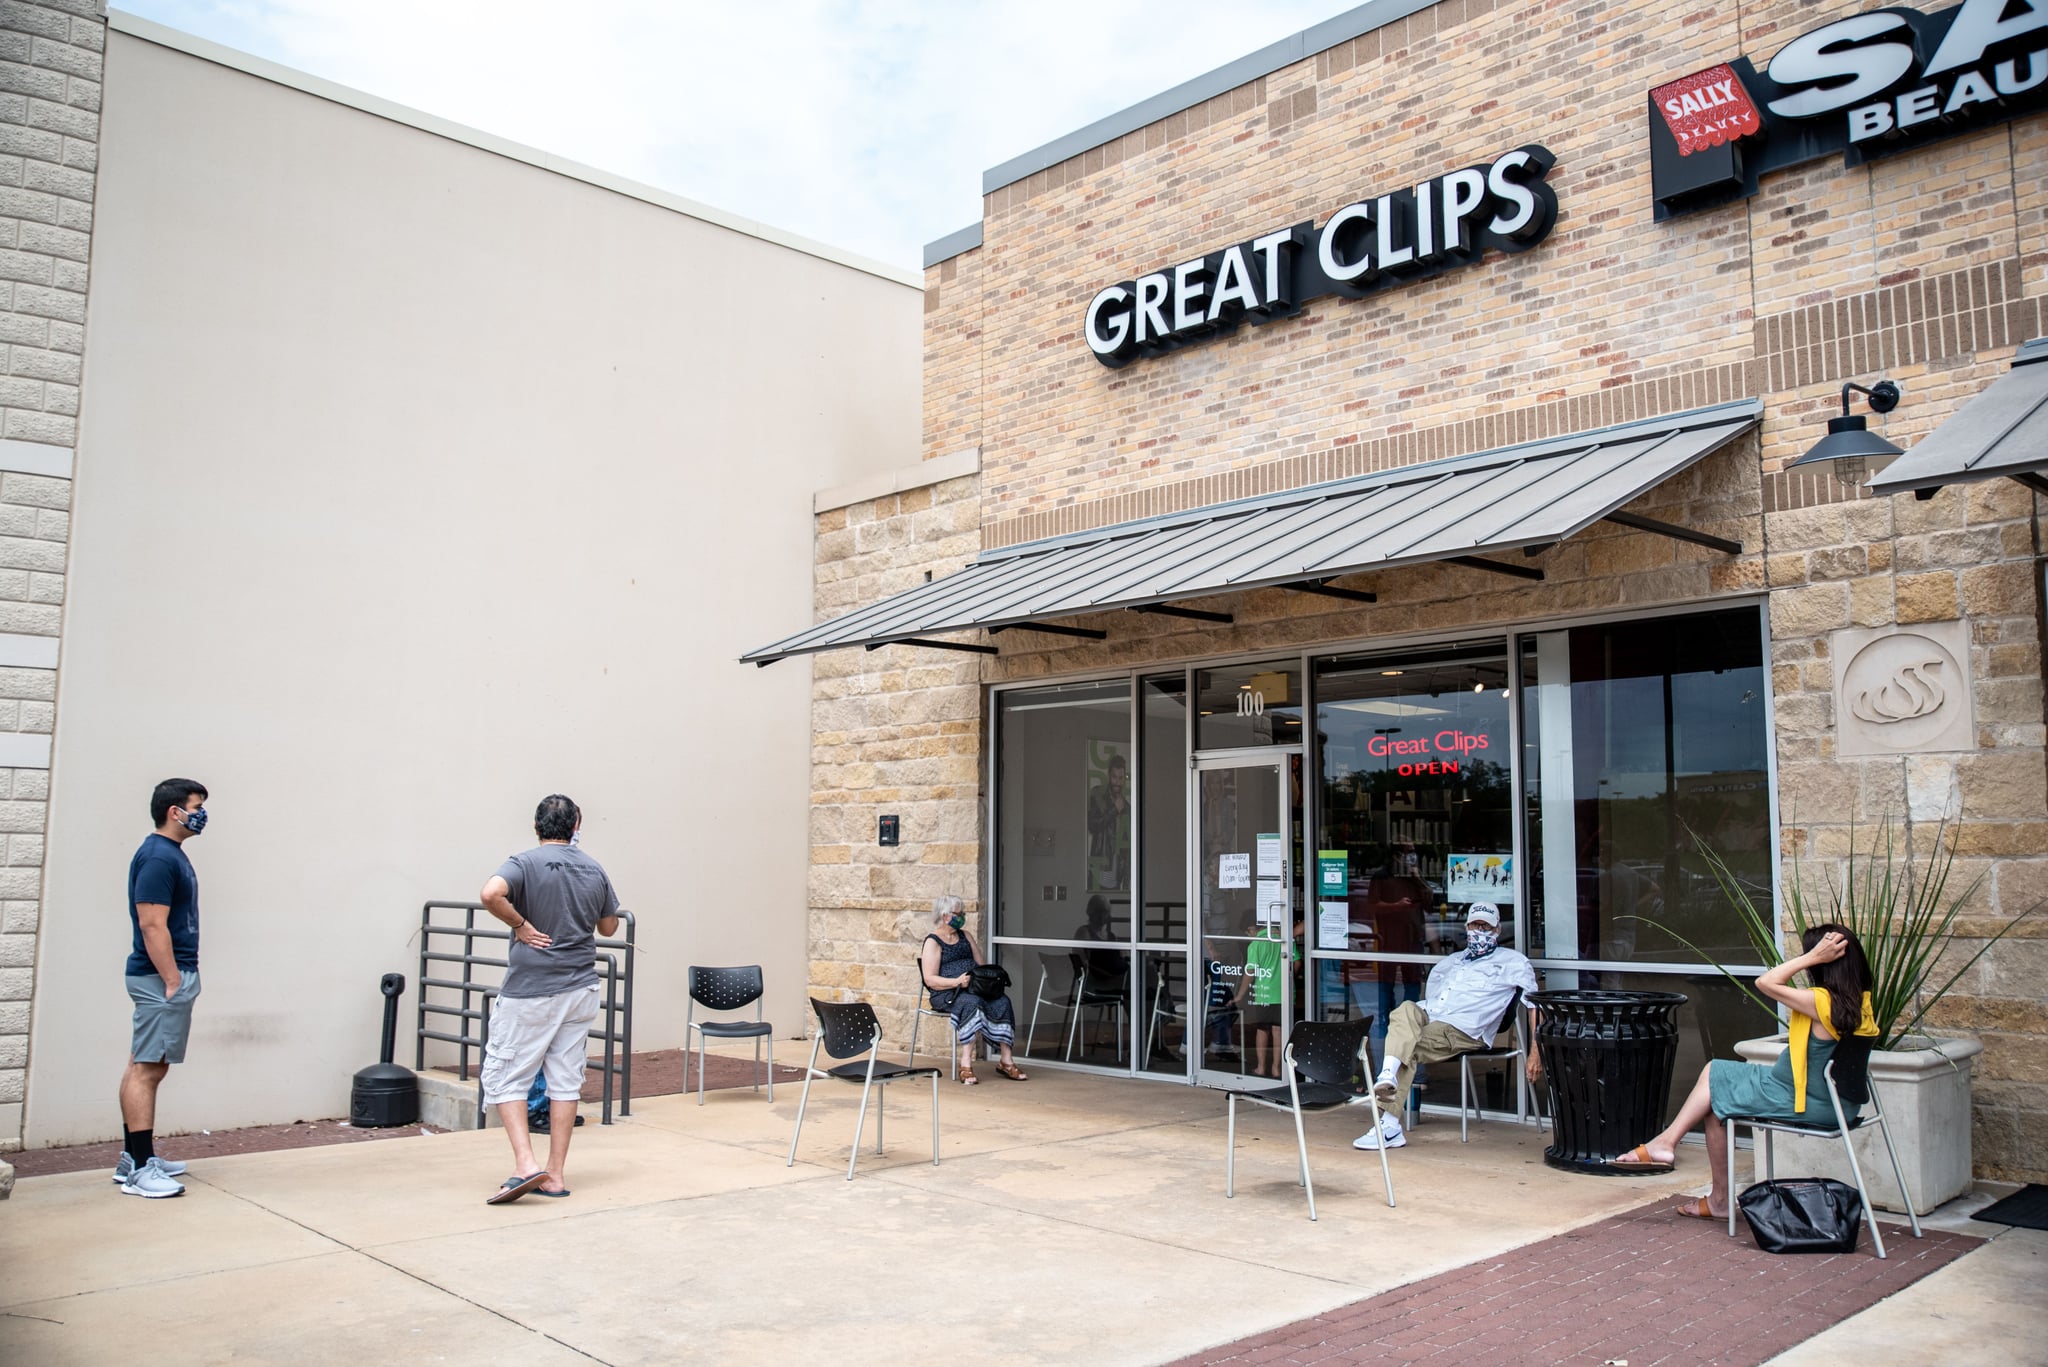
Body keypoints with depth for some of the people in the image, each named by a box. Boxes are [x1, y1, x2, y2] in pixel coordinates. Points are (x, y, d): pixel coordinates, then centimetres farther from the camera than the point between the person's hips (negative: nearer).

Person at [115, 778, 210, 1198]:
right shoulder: (157, 858, -16)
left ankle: (134, 1156, 20)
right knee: (147, 1069, -8)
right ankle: (139, 1169, -7)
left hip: (172, 977, 10)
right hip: (162, 979, -10)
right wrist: (173, 981, -20)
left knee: (147, 1067, 13)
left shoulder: (172, 854, 15)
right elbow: (152, 925, -21)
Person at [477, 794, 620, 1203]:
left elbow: (491, 894, -31)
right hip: (579, 989, 5)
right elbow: (609, 927, 16)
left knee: (504, 1076, 5)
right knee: (566, 1080, 10)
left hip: (529, 990, -5)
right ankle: (556, 1174, 12)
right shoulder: (595, 870, 6)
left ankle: (525, 1164, -8)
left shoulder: (526, 863, -10)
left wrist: (521, 925, -17)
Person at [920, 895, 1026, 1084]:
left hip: (974, 988, 6)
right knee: (972, 1003, -37)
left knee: (1002, 1002, -22)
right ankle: (966, 1063, -37)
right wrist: (957, 982, -24)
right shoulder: (932, 942, 0)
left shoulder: (964, 936, 22)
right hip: (946, 993, -6)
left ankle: (1006, 1060, -24)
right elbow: (930, 979, -10)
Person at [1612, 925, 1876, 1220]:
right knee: (1714, 1073, 11)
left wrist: (1813, 957, -20)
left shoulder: (1823, 1002, -27)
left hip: (1807, 1101, -9)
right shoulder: (1861, 1000, -1)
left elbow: (1765, 982, -20)